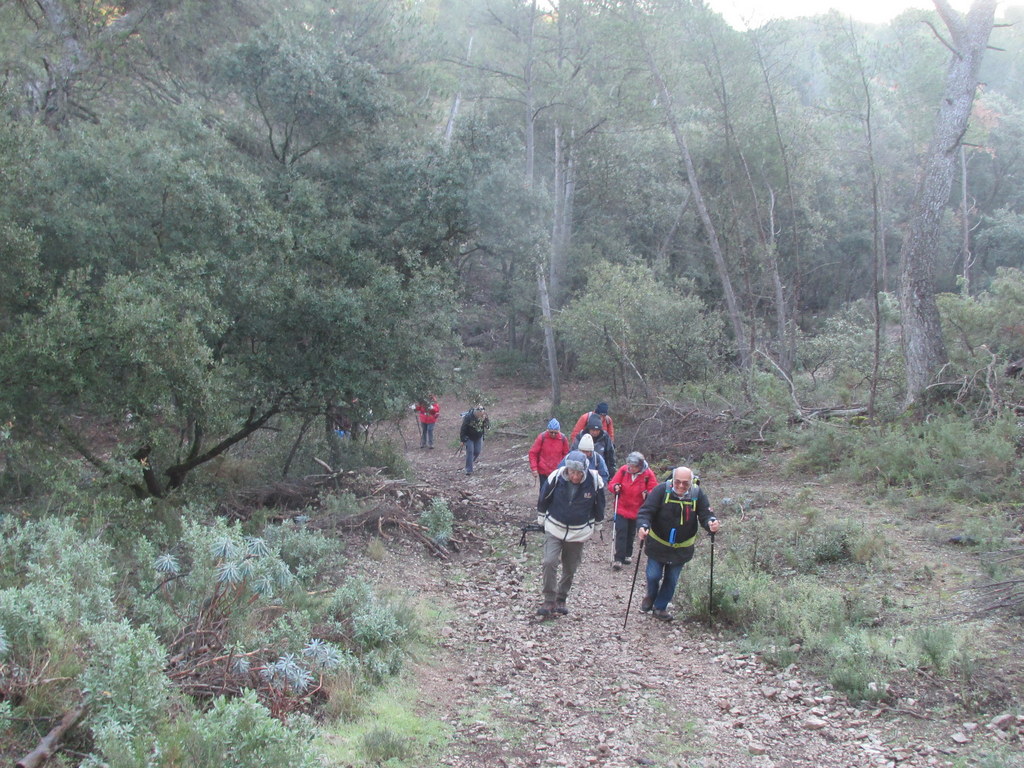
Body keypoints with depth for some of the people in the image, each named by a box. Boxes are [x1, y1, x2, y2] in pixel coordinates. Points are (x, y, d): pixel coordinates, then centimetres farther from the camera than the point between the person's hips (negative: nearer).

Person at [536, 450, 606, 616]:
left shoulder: (595, 481, -17)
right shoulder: (556, 477, -19)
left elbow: (599, 506, 3)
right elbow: (544, 500, 0)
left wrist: (594, 522, 14)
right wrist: (541, 518, 12)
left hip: (579, 532, 1)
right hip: (554, 528, -1)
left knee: (570, 568, 11)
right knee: (549, 562, -15)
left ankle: (561, 600, 29)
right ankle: (549, 601, -4)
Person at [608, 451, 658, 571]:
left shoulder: (648, 474, -11)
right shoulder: (623, 470, -10)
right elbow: (612, 483, -1)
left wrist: (647, 494, -26)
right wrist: (615, 487, -23)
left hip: (636, 510, 1)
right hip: (621, 508, -1)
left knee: (631, 534, 16)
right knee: (621, 533, -8)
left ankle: (627, 555, 33)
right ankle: (618, 559, -7)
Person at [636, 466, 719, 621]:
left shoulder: (697, 494, -14)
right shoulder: (662, 490, -22)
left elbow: (706, 514, -14)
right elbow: (646, 510, -25)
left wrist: (711, 522, -38)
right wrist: (643, 526, -44)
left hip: (681, 548, 2)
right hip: (658, 544, -2)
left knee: (672, 580, 13)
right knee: (653, 575, 3)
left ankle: (660, 607, 36)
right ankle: (650, 596, 38)